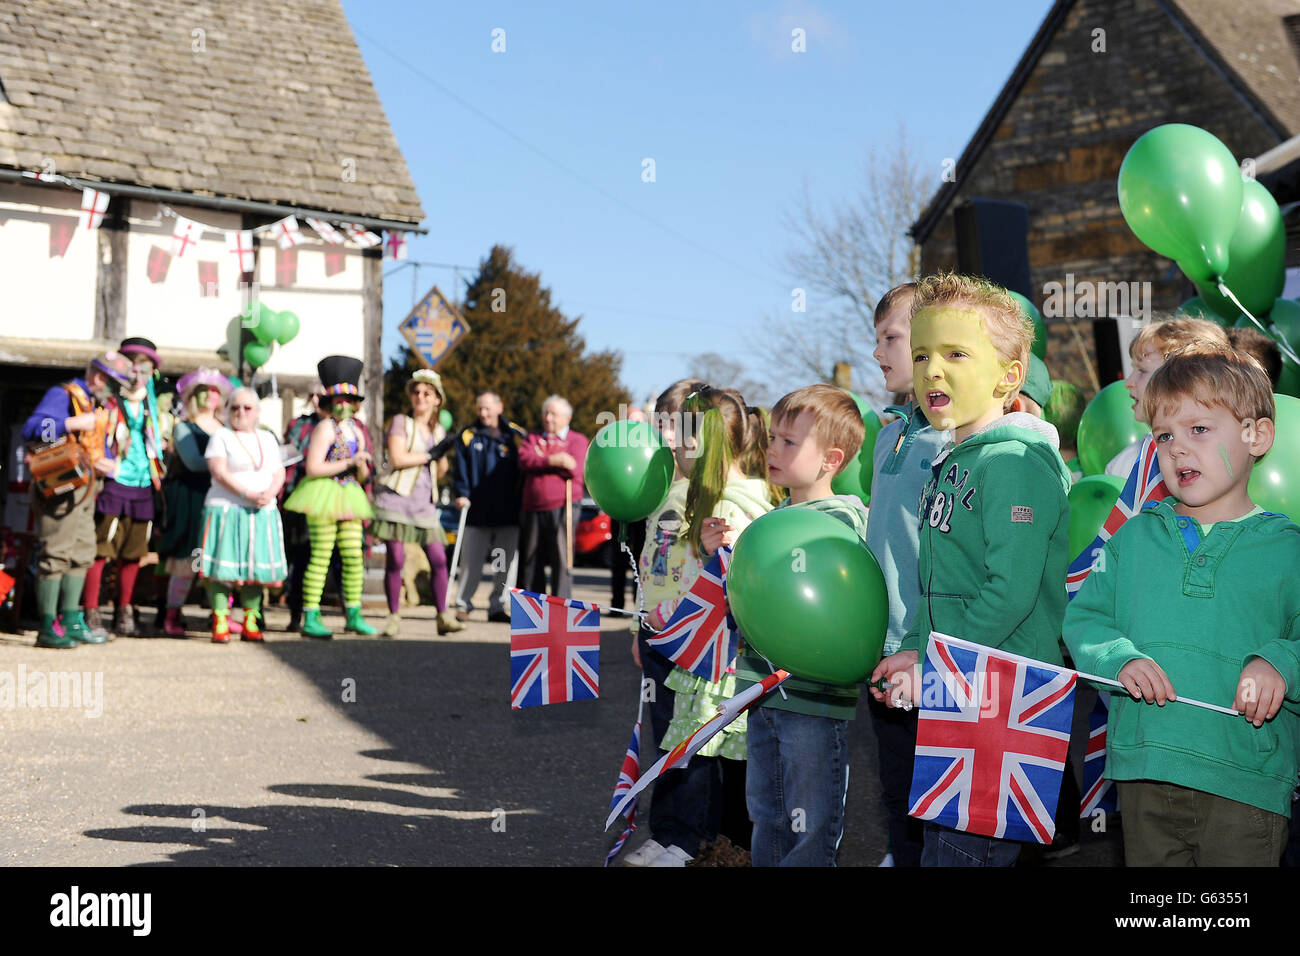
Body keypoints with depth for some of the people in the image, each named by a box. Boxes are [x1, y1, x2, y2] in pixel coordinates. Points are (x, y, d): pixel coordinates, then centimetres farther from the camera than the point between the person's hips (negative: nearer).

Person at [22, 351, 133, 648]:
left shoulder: (105, 406, 18)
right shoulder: (63, 395, -9)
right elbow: (31, 429, -21)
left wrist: (106, 462, 2)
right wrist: (74, 423, -26)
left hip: (85, 486, 9)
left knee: (82, 553, 11)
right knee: (56, 553, -10)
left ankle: (71, 621, 19)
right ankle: (48, 628, -8)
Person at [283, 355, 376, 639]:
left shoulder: (357, 431, 15)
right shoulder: (325, 427, -7)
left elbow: (362, 476, 18)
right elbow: (313, 468, -16)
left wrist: (361, 466, -5)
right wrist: (348, 463, -14)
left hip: (349, 496, 7)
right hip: (323, 495, -7)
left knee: (354, 557, 5)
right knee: (320, 558, -7)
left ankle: (353, 615, 12)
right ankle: (310, 618, -4)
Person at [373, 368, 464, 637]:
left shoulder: (439, 431, 17)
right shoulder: (400, 422, 1)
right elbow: (397, 459, -12)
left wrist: (444, 453, 2)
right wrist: (430, 454, -7)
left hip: (424, 501, 5)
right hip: (396, 495, -5)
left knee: (438, 559, -3)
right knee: (395, 558, -7)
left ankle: (444, 616, 4)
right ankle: (394, 616, 3)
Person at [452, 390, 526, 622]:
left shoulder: (516, 437, 6)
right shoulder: (468, 437, 7)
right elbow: (461, 472, 5)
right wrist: (462, 495, -10)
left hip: (508, 514, 0)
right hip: (477, 513, 0)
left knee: (507, 563, 4)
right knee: (470, 562, 1)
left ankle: (498, 607, 13)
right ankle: (462, 605, 13)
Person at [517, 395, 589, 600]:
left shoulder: (577, 440, 10)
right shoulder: (533, 438, 19)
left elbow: (573, 469, -8)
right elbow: (524, 460, -2)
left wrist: (540, 460, -2)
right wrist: (553, 460, -15)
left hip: (563, 507, -3)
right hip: (533, 508, 4)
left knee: (561, 560, -7)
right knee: (531, 561, 6)